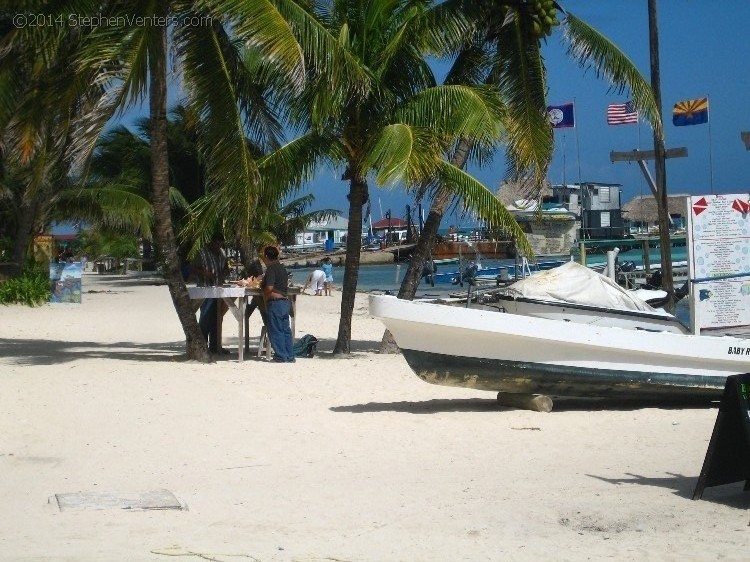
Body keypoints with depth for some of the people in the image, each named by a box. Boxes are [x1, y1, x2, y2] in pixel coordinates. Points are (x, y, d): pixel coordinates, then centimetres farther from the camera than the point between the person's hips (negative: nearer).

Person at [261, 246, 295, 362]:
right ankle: (290, 356, 13)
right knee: (286, 330, 11)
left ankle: (281, 356, -3)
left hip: (275, 302, -9)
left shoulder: (271, 269, -12)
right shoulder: (282, 268, 15)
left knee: (276, 331, -3)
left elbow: (269, 288, -21)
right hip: (285, 301, 9)